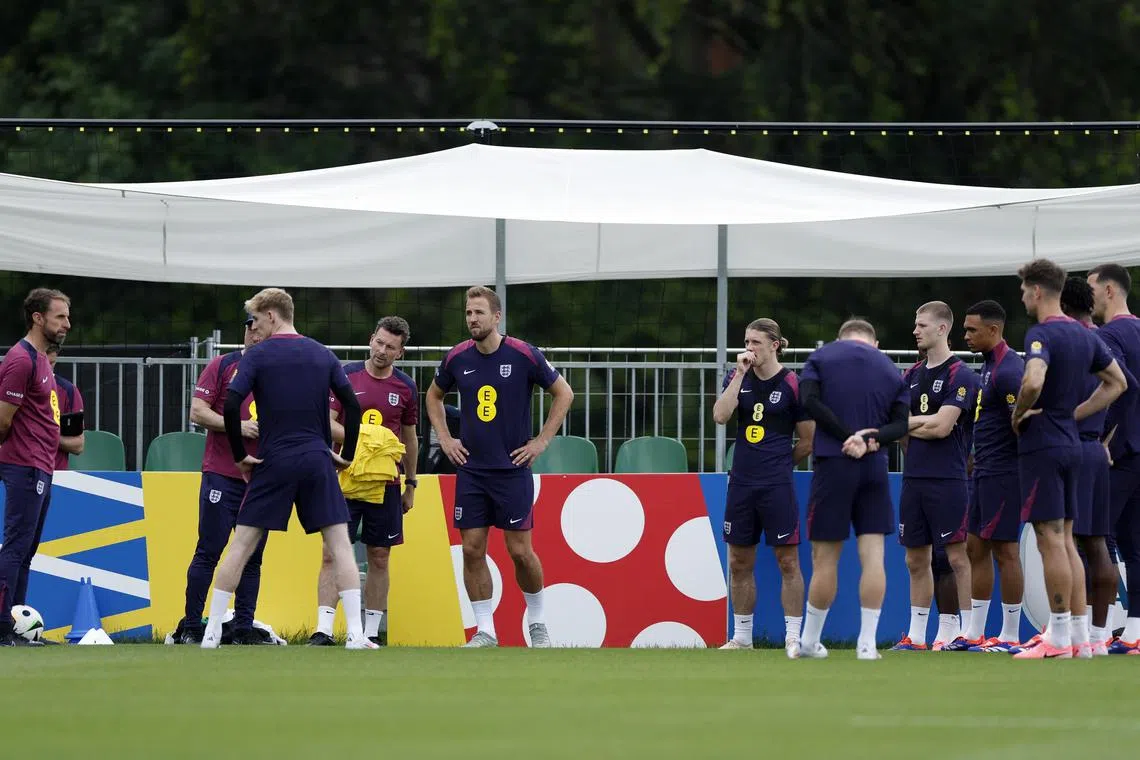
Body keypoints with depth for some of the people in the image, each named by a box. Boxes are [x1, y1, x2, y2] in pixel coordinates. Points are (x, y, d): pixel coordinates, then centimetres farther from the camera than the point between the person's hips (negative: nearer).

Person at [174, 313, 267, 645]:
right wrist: (239, 426, -15)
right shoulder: (222, 366, 2)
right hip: (221, 476, -3)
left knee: (252, 558, 5)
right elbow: (198, 411, -4)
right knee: (209, 552, -4)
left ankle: (243, 629, 9)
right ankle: (190, 627, 0)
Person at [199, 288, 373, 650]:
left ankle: (211, 632, 3)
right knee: (339, 543, 3)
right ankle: (355, 633, -8)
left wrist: (240, 456, -1)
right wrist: (346, 454, 12)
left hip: (273, 464, -2)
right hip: (317, 462, 2)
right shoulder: (322, 355, 9)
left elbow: (231, 406, -11)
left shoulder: (258, 355, -1)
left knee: (241, 545, 4)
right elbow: (352, 405, 4)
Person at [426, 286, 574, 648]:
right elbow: (434, 396, 21)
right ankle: (485, 631, 6)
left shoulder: (524, 355, -8)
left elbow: (564, 394, 2)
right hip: (470, 469, 3)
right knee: (472, 550, -1)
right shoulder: (457, 358, 2)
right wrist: (445, 438, 10)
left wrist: (542, 441, -2)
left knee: (519, 550, -3)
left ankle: (537, 623, 17)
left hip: (512, 469, -3)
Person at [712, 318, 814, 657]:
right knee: (739, 563, 9)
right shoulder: (738, 378, 7)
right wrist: (740, 373, -12)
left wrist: (780, 462, 8)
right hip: (741, 483, 5)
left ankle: (793, 636, 0)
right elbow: (720, 415, -10)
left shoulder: (793, 384, -6)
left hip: (777, 486, -5)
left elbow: (807, 441, 1)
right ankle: (741, 635, 18)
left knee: (787, 560, -4)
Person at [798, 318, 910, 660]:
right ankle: (867, 643, -5)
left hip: (833, 465, -2)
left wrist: (849, 436, -9)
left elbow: (809, 401, -8)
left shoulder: (822, 356, 6)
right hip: (874, 468, 2)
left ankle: (809, 641, 14)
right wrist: (872, 439, -11)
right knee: (872, 554, 0)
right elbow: (902, 423, 3)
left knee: (825, 558, 4)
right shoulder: (891, 369, 12)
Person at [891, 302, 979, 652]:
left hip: (947, 481, -7)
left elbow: (941, 427, -15)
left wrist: (908, 423, 0)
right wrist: (925, 423, -8)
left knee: (957, 557, -5)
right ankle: (916, 635, 14)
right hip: (913, 478, 7)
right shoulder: (913, 375, 15)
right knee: (916, 560, 9)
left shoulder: (959, 375, -7)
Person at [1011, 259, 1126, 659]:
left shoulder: (1041, 334, -15)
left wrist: (1019, 414, -14)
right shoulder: (1084, 336, 12)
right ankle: (1079, 636, 11)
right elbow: (1116, 382, 21)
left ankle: (1058, 639, -6)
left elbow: (1033, 381, -33)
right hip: (1070, 443, 8)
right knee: (1065, 539, 12)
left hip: (1041, 446, -8)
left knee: (1050, 538, -6)